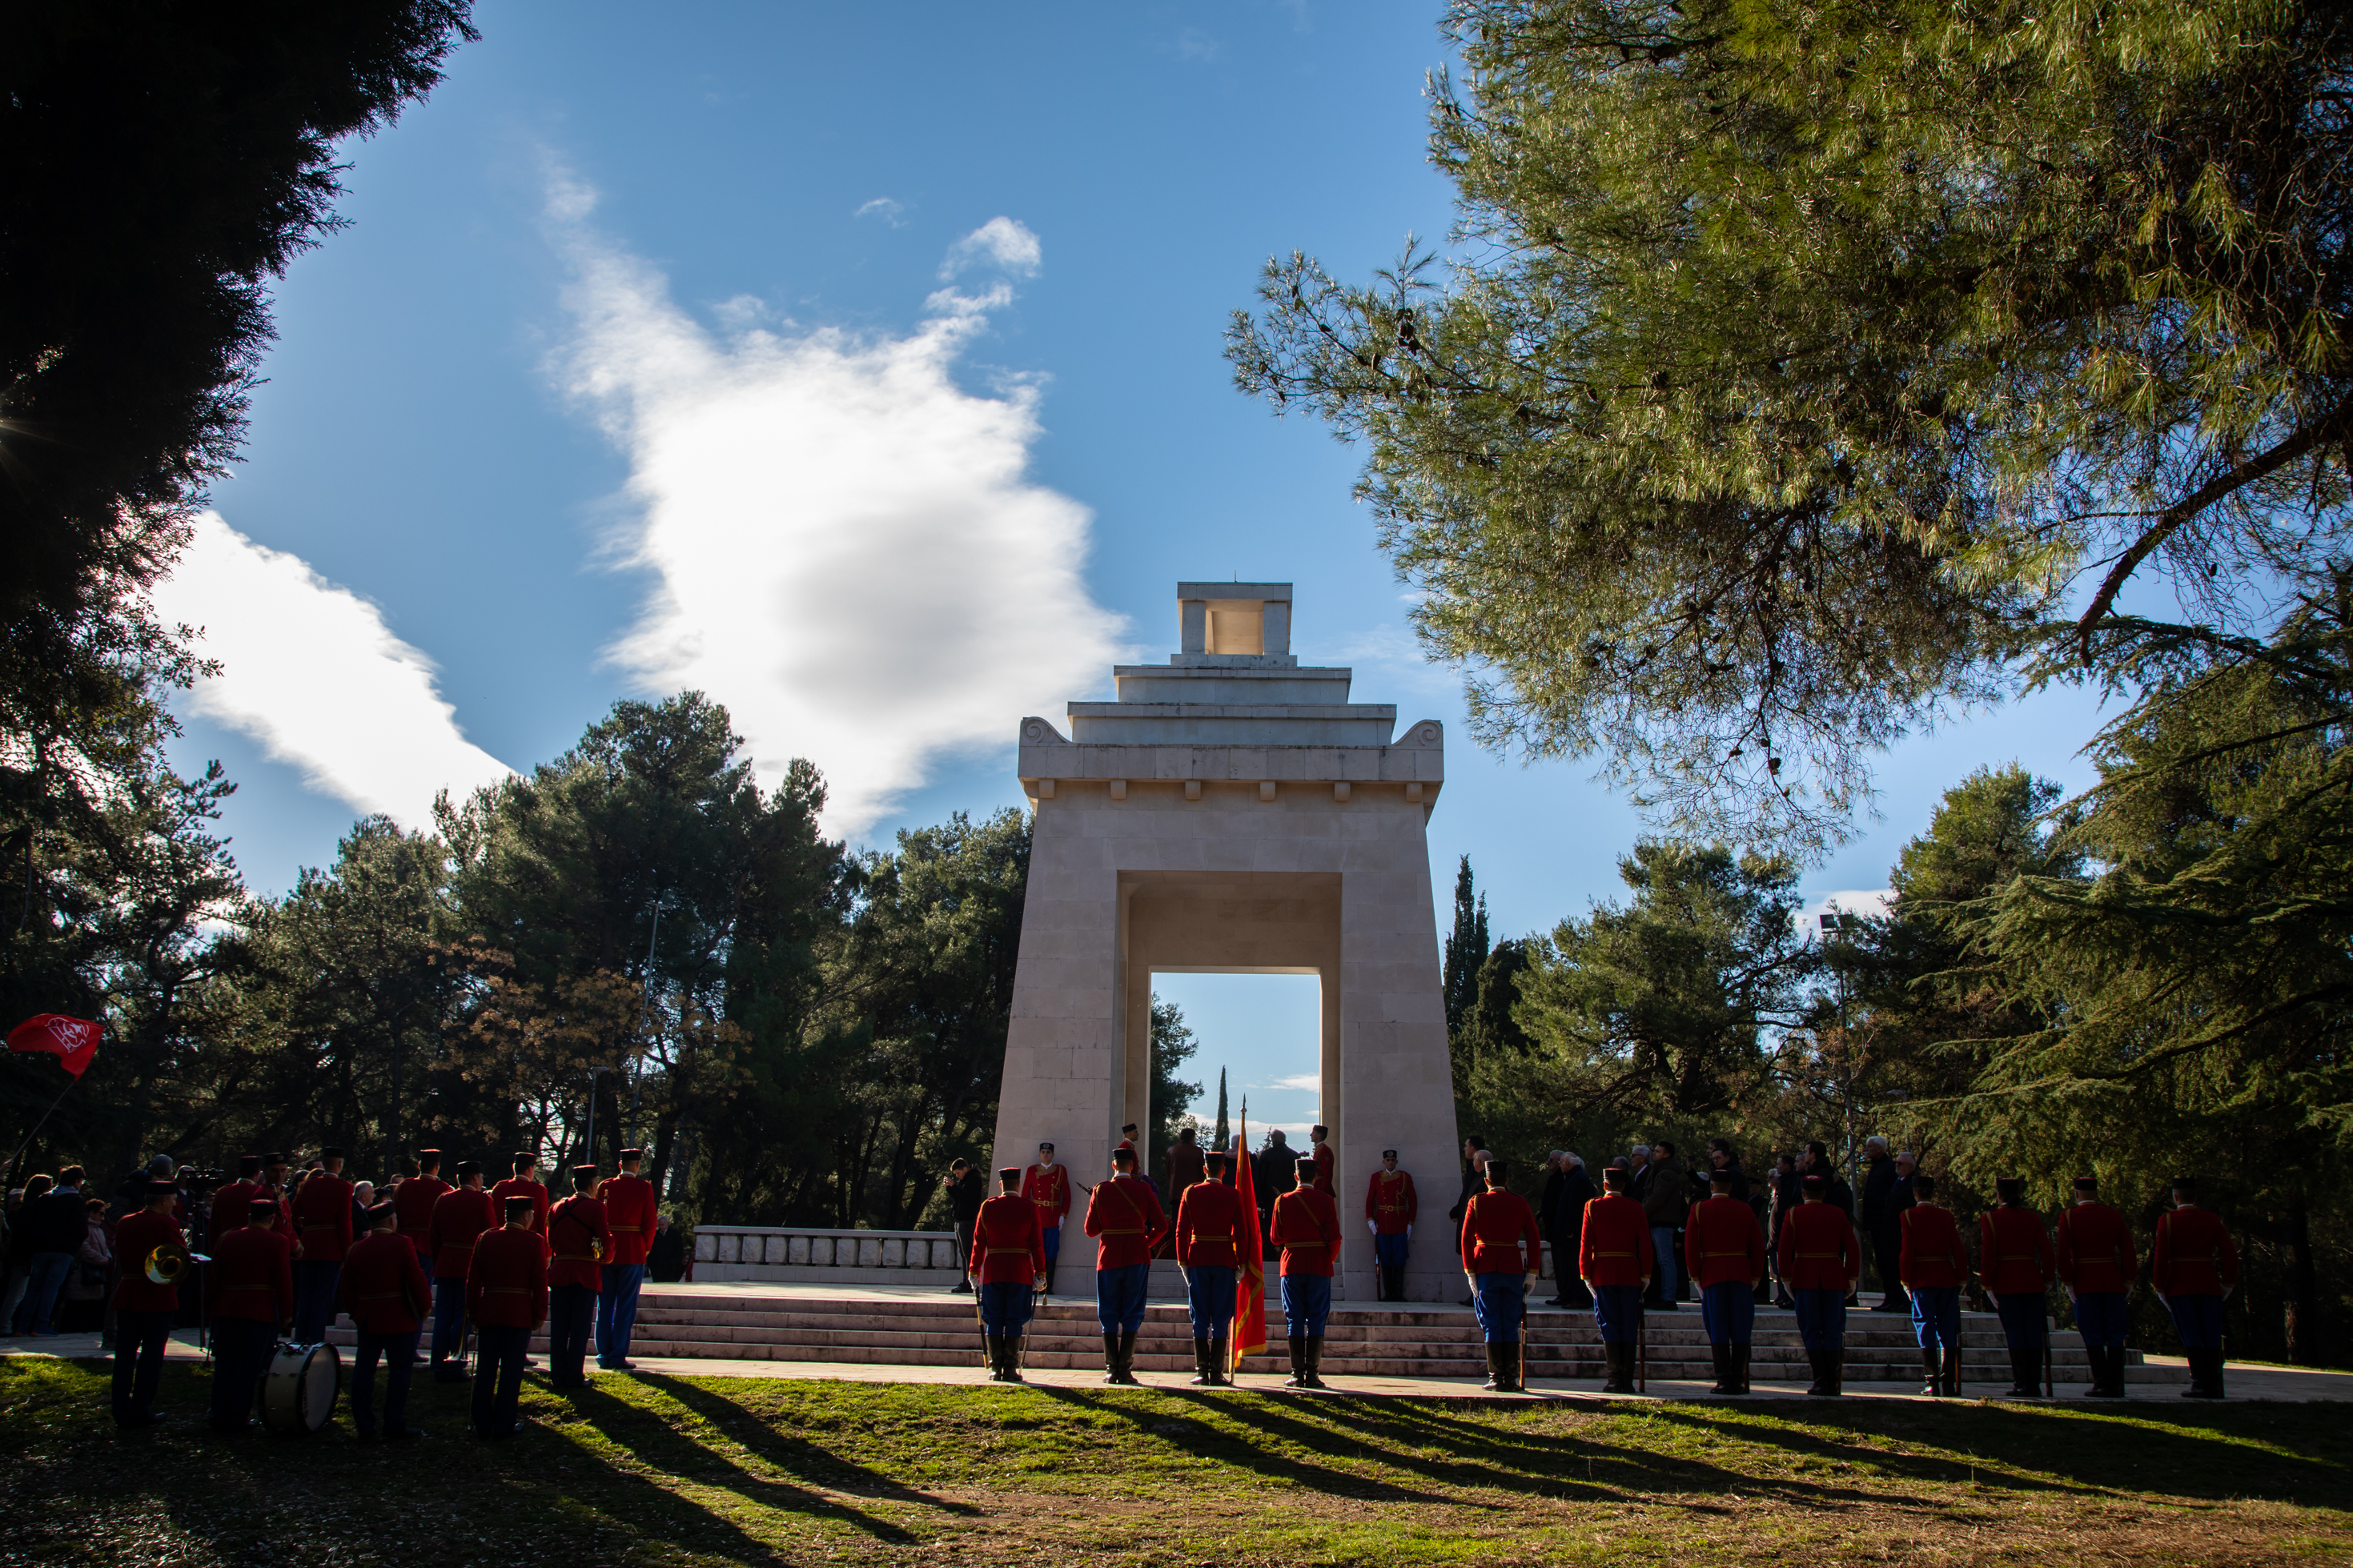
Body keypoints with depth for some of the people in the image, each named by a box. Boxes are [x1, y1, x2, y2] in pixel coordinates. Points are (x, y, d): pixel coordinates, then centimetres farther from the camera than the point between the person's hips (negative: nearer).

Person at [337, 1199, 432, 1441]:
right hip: (400, 1320, -5)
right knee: (400, 1371, 2)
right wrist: (423, 1309, 0)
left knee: (363, 1371, 10)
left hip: (368, 1320, 5)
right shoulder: (402, 1244, -9)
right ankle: (395, 1427, 4)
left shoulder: (355, 1249, 6)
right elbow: (417, 1279, -12)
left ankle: (364, 1427, 13)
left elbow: (345, 1288, 10)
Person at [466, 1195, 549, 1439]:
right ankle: (503, 1426, 6)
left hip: (489, 1314, 4)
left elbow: (473, 1279, 6)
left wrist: (473, 1312, 14)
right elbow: (540, 1282, -6)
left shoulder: (486, 1239, 4)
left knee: (486, 1369, 10)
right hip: (520, 1316, -3)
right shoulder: (534, 1242, -6)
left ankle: (482, 1425, 15)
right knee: (511, 1371, 3)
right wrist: (539, 1315, 2)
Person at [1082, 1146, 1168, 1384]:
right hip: (1137, 1257, 0)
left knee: (1109, 1316, 8)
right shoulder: (1144, 1190, -1)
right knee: (1132, 1315, 5)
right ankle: (1125, 1370, 1)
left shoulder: (1100, 1190, -1)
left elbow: (1091, 1230, 1)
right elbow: (1161, 1225, -3)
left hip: (1109, 1257, 0)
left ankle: (1111, 1370, 4)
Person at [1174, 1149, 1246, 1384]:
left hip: (1197, 1259, 1)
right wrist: (1241, 1261, 6)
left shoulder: (1190, 1193, 1)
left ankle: (1202, 1371, 3)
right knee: (1221, 1318, 3)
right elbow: (1239, 1232, -1)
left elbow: (1181, 1230, 1)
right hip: (1225, 1259, -1)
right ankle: (1217, 1372, 1)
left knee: (1200, 1318, 5)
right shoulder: (1233, 1196, 0)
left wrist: (1182, 1259, 8)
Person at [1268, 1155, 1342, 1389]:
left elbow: (1275, 1238, 3)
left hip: (1292, 1265, 1)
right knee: (1316, 1321, 4)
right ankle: (1312, 1374, 1)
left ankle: (1297, 1374, 3)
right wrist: (1330, 1259, 11)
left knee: (1295, 1320, 5)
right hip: (1320, 1266, -1)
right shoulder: (1325, 1201, -4)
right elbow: (1334, 1237, -6)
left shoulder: (1283, 1201, 0)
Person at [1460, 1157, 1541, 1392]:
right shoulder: (1520, 1203, 4)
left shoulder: (1477, 1202, -1)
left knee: (1491, 1325, 3)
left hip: (1485, 1267, -1)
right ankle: (1511, 1380, 5)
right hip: (1513, 1268, 2)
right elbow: (1534, 1239, 2)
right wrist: (1531, 1273, 5)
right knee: (1511, 1326, 7)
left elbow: (1466, 1238, -5)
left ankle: (1496, 1378, 0)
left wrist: (1470, 1272, -2)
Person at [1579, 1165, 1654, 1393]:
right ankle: (1627, 1380, 5)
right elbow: (1645, 1244, 1)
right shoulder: (1636, 1208, 3)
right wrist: (1646, 1274, 7)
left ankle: (1614, 1377, -5)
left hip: (1603, 1274, -1)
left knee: (1609, 1325, 2)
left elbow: (1586, 1243, -4)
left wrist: (1585, 1274, 0)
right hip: (1630, 1274, 1)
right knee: (1629, 1327, 6)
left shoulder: (1593, 1207, -1)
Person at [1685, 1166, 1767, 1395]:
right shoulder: (1745, 1209, 5)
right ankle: (1738, 1381, 3)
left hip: (1712, 1276, -1)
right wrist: (1755, 1277, 10)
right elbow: (1758, 1246, 4)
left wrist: (1696, 1277, 2)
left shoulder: (1699, 1209, 0)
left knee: (1718, 1332, 1)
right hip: (1741, 1274, 1)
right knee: (1740, 1331, 5)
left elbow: (1690, 1246, -4)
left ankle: (1723, 1381, -2)